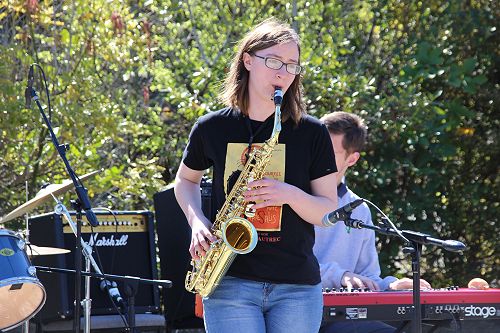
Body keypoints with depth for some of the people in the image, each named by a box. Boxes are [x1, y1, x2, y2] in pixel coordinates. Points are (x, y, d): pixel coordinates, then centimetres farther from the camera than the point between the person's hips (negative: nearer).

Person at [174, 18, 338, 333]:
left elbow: (330, 212, 2)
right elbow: (186, 179, 22)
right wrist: (197, 220, 2)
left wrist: (291, 195, -17)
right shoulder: (212, 128, 3)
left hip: (297, 286, 1)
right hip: (230, 281, -1)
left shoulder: (311, 132, 1)